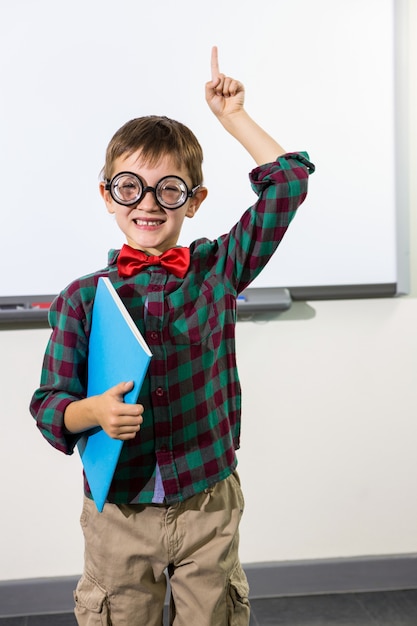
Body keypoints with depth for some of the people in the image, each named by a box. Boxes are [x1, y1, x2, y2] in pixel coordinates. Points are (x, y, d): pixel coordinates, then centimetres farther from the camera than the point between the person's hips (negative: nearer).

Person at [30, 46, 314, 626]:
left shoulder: (218, 269, -2)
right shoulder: (82, 298, -4)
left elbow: (287, 184, -2)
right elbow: (49, 400, -2)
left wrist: (233, 117, -1)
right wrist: (93, 412, -22)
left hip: (208, 507, 1)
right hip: (117, 512, 0)